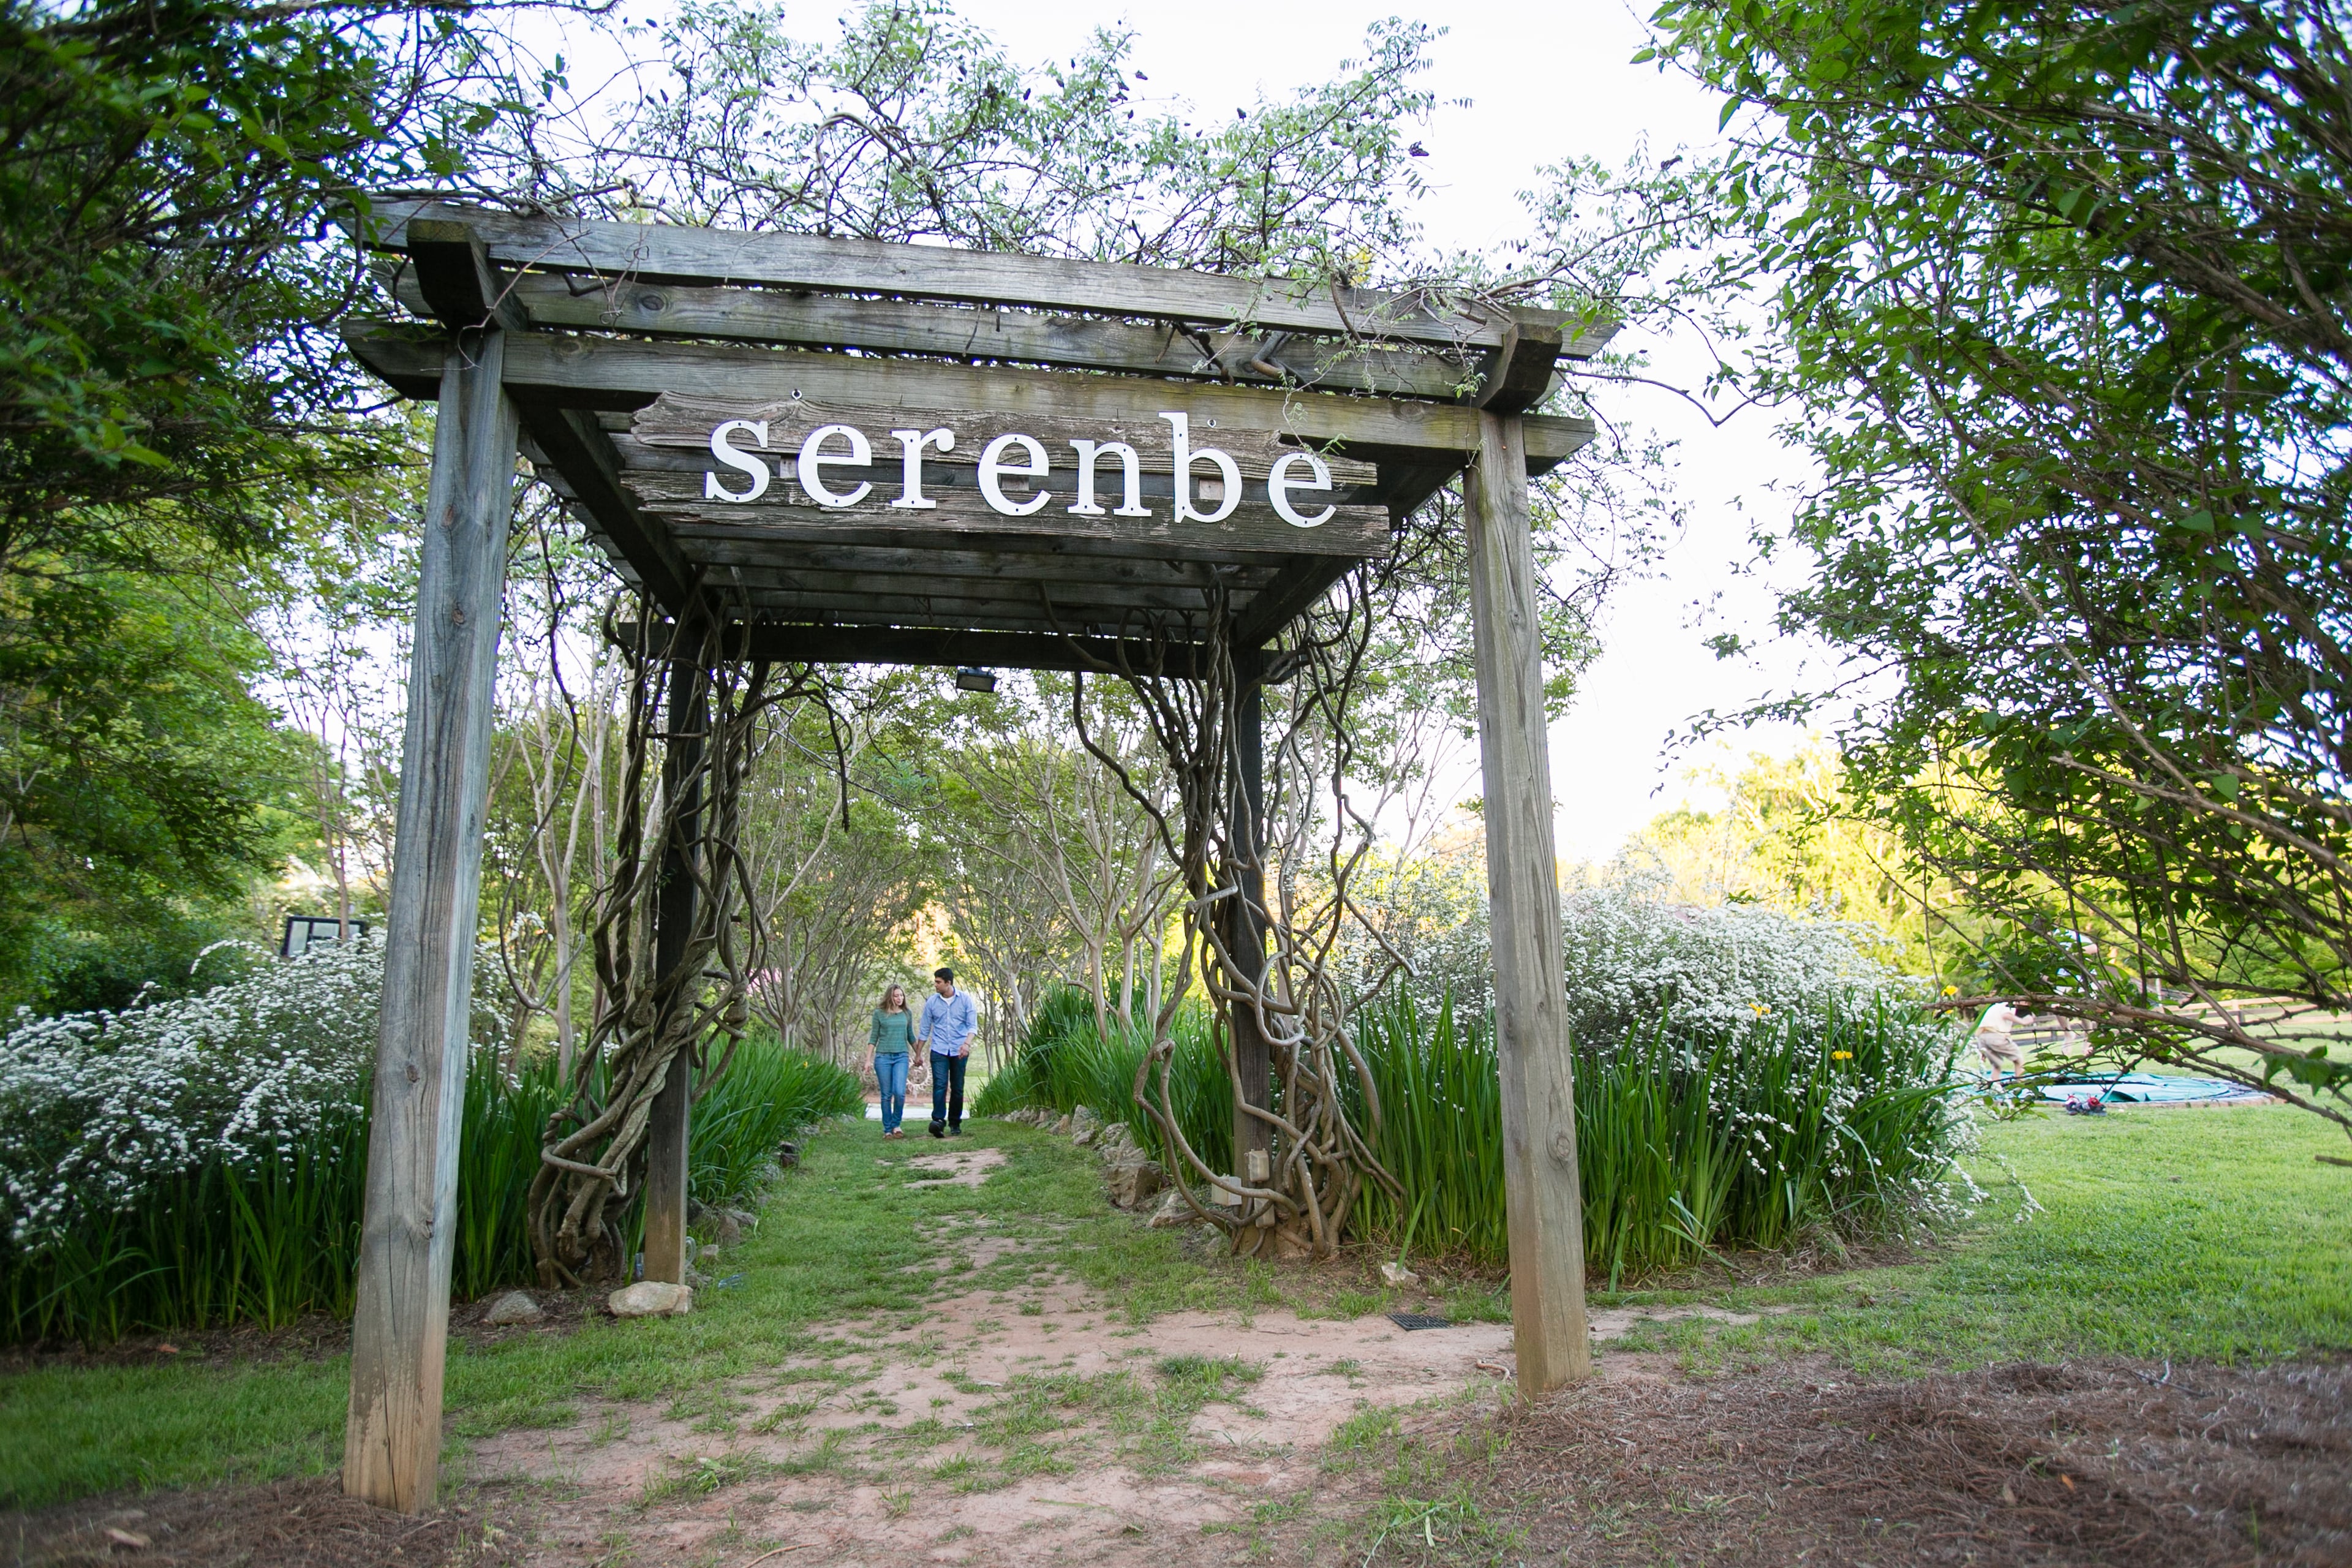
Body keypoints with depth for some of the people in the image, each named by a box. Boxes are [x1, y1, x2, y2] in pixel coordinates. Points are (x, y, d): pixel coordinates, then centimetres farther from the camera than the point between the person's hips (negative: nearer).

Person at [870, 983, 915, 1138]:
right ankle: (887, 1129, 12)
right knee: (886, 1095, 2)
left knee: (900, 1092, -14)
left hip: (901, 1057, 1)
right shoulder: (879, 1013, 2)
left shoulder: (907, 1014, 9)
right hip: (883, 1056, -1)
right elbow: (874, 1037, 6)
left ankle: (896, 1125, 5)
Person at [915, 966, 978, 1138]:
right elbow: (924, 1030, 10)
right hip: (939, 1050, 0)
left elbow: (972, 1025, -3)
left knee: (957, 1088, 5)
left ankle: (955, 1123, 15)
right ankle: (938, 1121, -24)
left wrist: (967, 1043, -20)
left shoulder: (965, 999, 0)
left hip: (959, 1051, 0)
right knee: (940, 1084, -15)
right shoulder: (931, 1001, 3)